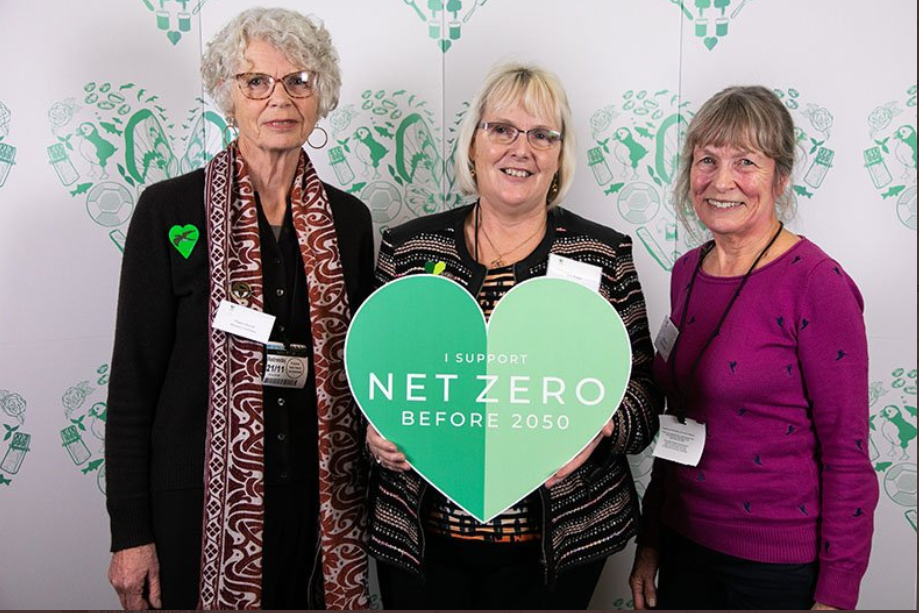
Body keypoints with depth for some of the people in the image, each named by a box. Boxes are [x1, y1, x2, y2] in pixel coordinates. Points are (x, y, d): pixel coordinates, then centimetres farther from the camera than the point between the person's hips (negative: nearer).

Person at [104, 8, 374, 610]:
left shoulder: (348, 219, 3)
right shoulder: (170, 209, -7)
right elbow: (134, 375, -6)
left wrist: (370, 492, 10)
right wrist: (130, 534, -7)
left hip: (321, 495, 3)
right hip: (203, 495, -3)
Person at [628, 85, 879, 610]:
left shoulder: (817, 283, -17)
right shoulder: (687, 272, 2)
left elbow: (847, 456, -14)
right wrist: (650, 540, 11)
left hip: (780, 566, -5)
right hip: (684, 542, 6)